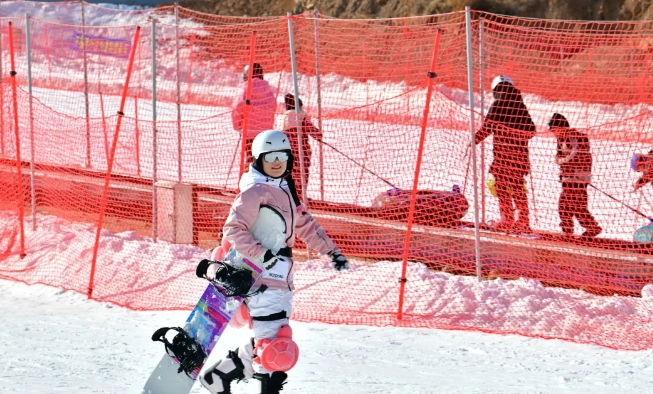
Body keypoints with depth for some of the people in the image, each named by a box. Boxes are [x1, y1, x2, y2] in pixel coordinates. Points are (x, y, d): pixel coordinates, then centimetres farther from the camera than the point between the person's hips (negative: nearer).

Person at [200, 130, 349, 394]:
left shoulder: (284, 191, 17)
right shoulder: (255, 191, -9)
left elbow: (304, 225, 27)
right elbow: (233, 229, -16)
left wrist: (332, 251, 24)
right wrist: (263, 255, -23)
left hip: (281, 278, 9)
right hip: (262, 280, -9)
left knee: (265, 344, 12)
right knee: (276, 344, -14)